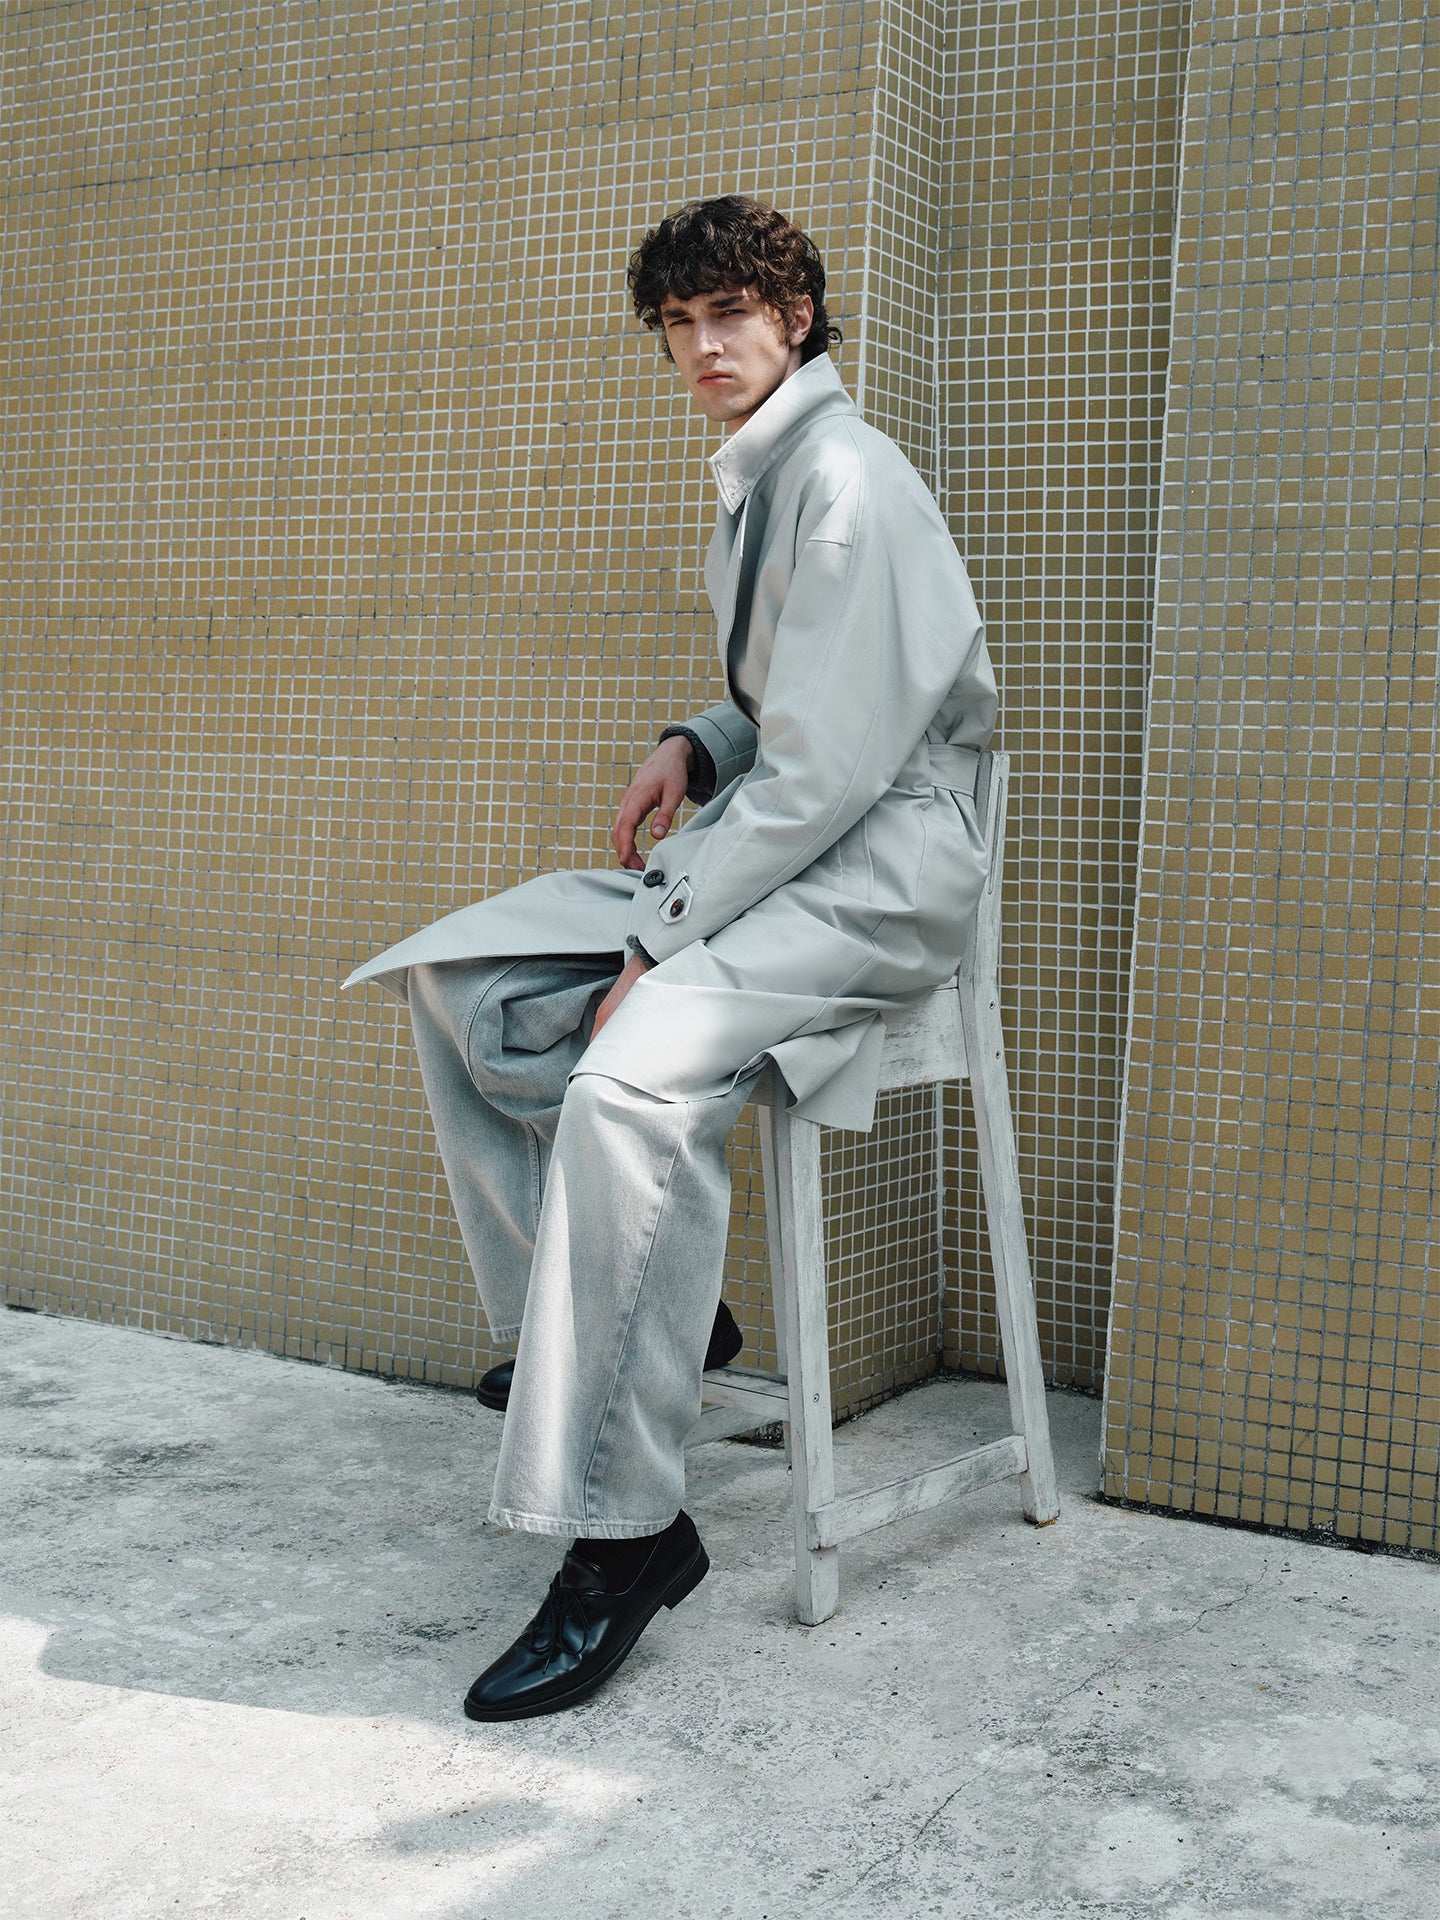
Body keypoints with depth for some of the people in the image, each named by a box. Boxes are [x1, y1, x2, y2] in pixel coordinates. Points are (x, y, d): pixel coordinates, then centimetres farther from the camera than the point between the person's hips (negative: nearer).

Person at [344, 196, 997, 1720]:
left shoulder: (846, 477, -14)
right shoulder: (754, 481, 17)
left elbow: (831, 761, -20)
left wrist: (662, 943, -20)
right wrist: (695, 748, 6)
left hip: (879, 867, -10)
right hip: (771, 845, 10)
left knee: (631, 1083, -34)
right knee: (454, 976, 0)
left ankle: (623, 1526, -25)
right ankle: (611, 1315, 6)